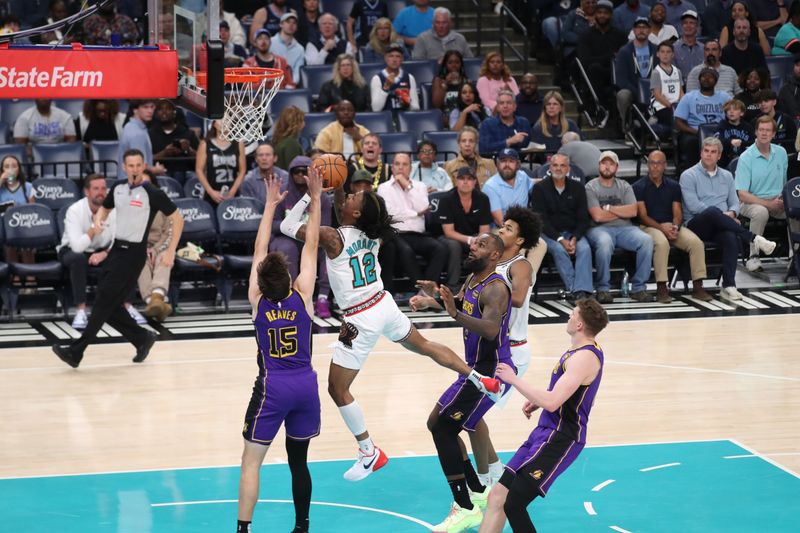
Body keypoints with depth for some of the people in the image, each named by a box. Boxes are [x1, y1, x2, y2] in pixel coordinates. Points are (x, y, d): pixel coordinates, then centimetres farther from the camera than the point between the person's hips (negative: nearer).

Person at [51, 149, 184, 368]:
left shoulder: (153, 194, -10)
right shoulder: (118, 190, 8)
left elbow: (177, 219, -5)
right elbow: (104, 208, 26)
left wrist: (171, 251, -10)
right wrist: (98, 219, 1)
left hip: (133, 253, -7)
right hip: (116, 249, 7)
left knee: (103, 303, -9)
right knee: (110, 306, 6)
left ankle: (76, 352, -8)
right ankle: (142, 338, 23)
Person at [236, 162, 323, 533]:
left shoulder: (257, 299, -2)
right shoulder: (302, 295, -2)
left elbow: (260, 250, 9)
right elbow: (310, 245, 6)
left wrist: (271, 204, 16)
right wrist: (316, 200, 12)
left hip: (271, 386, -2)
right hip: (305, 384, 2)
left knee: (251, 461, 0)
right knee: (298, 461, 14)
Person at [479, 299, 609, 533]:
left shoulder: (585, 357, -20)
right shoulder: (581, 350, 13)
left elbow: (552, 403, -28)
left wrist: (514, 380, -17)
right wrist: (537, 401, 14)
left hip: (560, 439, -10)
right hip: (547, 432, 10)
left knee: (513, 505, -16)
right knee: (498, 496, 5)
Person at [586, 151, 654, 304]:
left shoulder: (624, 186, 16)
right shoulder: (591, 187, 4)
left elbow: (633, 211, 1)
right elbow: (597, 216, -9)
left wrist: (609, 208, -5)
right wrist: (622, 212, 1)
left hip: (624, 228, 4)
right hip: (600, 228, -4)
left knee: (647, 240, -26)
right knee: (605, 242, -40)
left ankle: (638, 287, -17)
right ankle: (602, 289, -24)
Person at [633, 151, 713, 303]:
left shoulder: (673, 186, 15)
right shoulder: (639, 187, 2)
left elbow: (677, 213, 9)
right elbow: (643, 215, -5)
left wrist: (675, 227, -14)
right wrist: (662, 228, -18)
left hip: (672, 226, 4)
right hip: (649, 227, -4)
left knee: (696, 242, -24)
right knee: (661, 242, -39)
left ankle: (697, 286, -18)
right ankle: (661, 287, -33)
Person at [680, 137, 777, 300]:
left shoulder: (726, 176, 21)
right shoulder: (688, 176, 5)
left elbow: (735, 203, 18)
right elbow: (693, 205, -8)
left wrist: (731, 213, -8)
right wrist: (722, 215, -14)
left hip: (719, 226, 3)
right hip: (696, 224, -3)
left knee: (731, 237, -34)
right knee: (713, 211, -39)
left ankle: (729, 286, -39)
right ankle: (754, 238, -33)